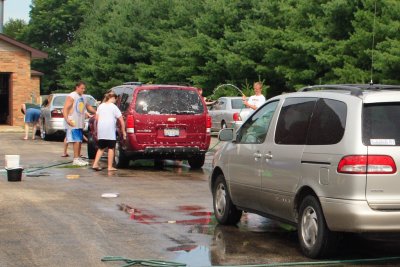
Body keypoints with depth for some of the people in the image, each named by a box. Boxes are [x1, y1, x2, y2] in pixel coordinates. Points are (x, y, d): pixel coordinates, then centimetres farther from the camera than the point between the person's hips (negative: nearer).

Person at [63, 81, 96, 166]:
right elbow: (65, 109, -17)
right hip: (73, 123, -8)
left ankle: (78, 158, 17)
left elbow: (88, 107, 30)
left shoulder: (83, 97, 16)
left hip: (81, 123, 8)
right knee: (77, 140, -12)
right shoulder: (71, 96, -9)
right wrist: (67, 119, -30)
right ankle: (75, 159, -11)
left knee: (80, 141, 10)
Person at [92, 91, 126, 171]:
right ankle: (110, 167, 3)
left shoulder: (100, 106, 13)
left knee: (101, 148, 15)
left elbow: (97, 118, 12)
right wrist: (123, 131, 1)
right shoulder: (114, 107, -2)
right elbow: (121, 120, -4)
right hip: (110, 130, -5)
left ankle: (95, 164, 5)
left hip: (101, 131, 5)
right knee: (111, 148, 3)